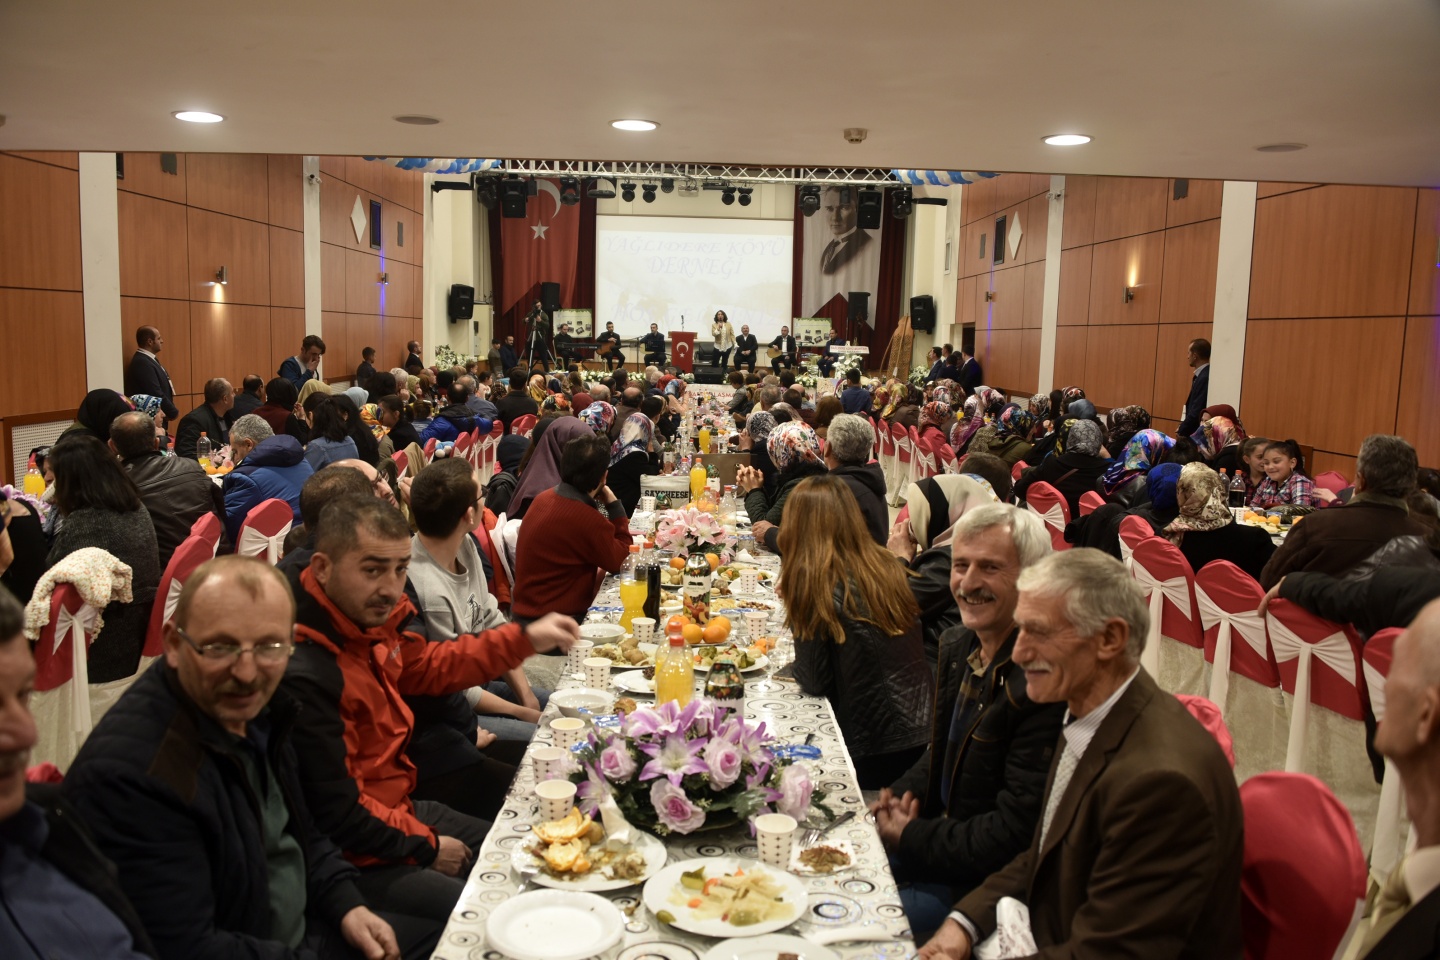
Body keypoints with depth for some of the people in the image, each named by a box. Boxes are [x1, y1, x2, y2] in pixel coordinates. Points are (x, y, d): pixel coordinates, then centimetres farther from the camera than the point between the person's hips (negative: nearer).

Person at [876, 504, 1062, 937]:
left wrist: (912, 837, -15)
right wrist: (902, 794, -2)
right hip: (938, 828, 8)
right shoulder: (957, 644, 0)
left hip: (986, 881, -8)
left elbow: (1018, 834, -25)